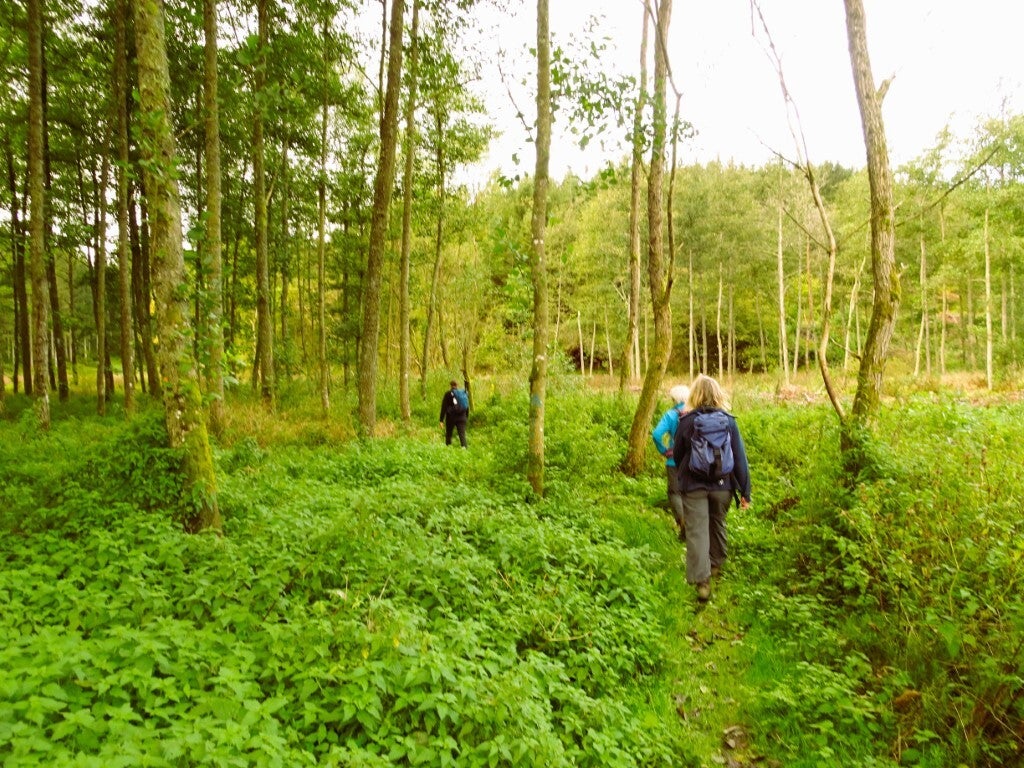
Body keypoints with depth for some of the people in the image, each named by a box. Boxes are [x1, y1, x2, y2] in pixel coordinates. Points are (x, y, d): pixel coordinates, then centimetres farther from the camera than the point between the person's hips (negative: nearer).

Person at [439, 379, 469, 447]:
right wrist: (467, 418, 21)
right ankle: (464, 446, -23)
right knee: (462, 434, -4)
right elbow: (467, 407, 13)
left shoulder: (448, 394, -4)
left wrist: (441, 420, -5)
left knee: (448, 434, 13)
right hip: (462, 418, 2)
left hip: (451, 417, -2)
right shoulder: (464, 393, 7)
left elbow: (443, 408, -6)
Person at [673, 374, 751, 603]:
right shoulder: (729, 421, -5)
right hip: (722, 485, 3)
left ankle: (702, 580, -10)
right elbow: (740, 458, -5)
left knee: (696, 532, -1)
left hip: (693, 486, -2)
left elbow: (677, 455, 3)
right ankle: (716, 564, 41)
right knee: (717, 525, 22)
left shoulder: (686, 421, -8)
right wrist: (745, 491, 1)